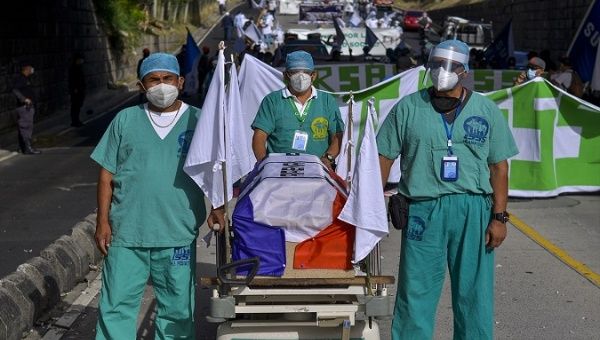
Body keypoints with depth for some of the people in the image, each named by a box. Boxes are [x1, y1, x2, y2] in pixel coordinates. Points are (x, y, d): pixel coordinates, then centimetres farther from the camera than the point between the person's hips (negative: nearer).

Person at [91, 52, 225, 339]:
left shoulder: (199, 121, 5)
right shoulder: (125, 120, 7)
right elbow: (107, 175, 9)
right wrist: (103, 221, 3)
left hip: (178, 235, 0)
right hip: (127, 233, 1)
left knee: (177, 309, 8)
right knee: (116, 305, 2)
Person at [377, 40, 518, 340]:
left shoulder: (486, 110, 7)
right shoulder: (408, 108, 5)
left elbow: (499, 167, 7)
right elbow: (384, 157, 8)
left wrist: (499, 217, 0)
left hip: (472, 210, 1)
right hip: (423, 210, -1)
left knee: (474, 292, 6)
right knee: (416, 290, 4)